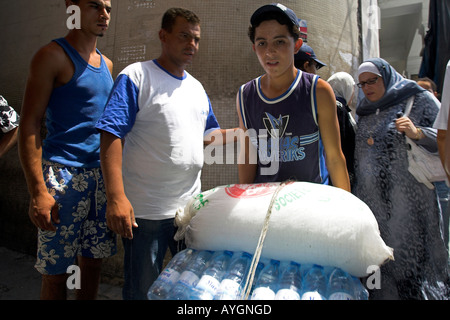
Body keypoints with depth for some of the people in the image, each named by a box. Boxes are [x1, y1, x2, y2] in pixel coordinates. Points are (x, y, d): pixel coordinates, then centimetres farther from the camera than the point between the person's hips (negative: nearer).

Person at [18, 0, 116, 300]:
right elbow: (29, 125, -10)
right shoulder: (53, 55, -4)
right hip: (64, 174, -6)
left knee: (93, 261, 14)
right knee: (55, 271, 2)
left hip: (101, 175, 6)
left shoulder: (106, 64, 16)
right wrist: (38, 191, -18)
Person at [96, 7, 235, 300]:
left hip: (191, 206, 6)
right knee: (142, 289, 12)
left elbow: (208, 134, 20)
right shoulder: (137, 76, -9)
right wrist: (117, 197, -25)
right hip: (145, 210, -6)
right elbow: (111, 136, -16)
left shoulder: (197, 87, 12)